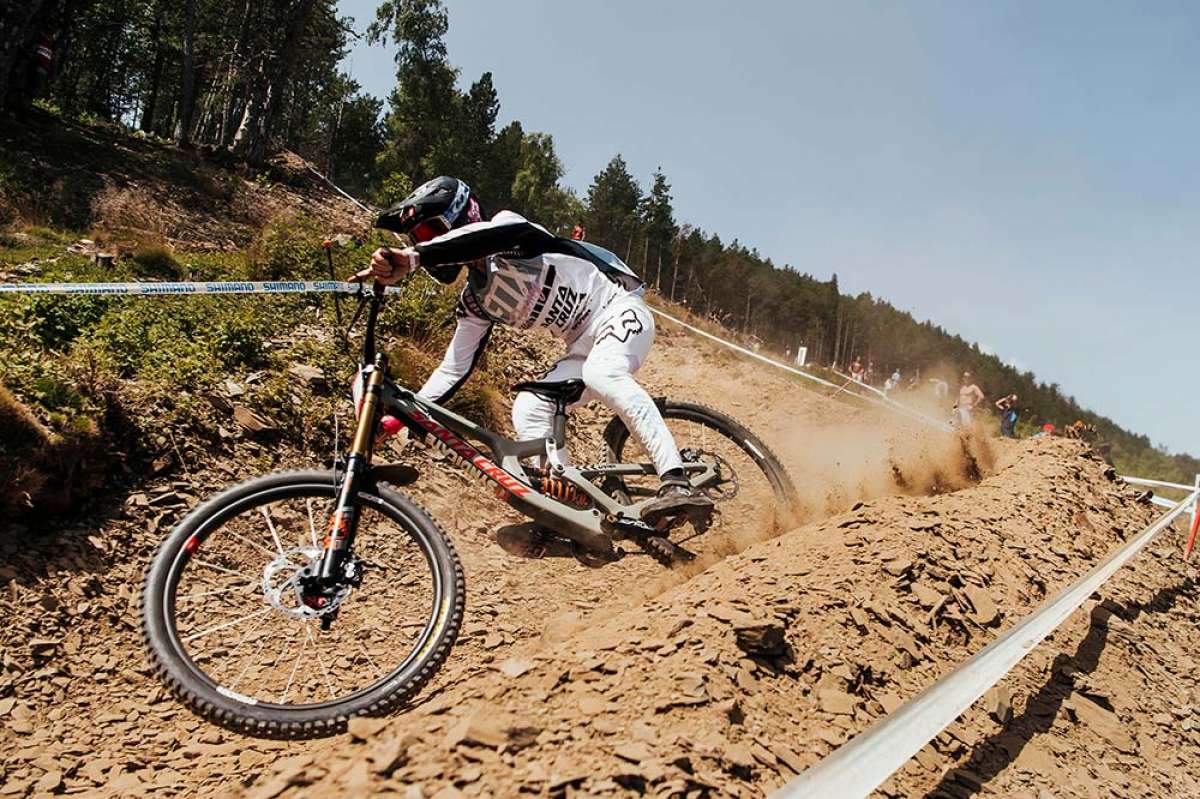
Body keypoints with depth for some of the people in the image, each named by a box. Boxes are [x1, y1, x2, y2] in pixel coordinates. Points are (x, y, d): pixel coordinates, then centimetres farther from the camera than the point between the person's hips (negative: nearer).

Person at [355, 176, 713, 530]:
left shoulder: (510, 226, -14)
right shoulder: (475, 301, 7)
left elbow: (493, 233, -40)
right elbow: (454, 369, 7)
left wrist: (411, 258, -51)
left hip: (618, 310, -8)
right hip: (585, 346, 8)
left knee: (601, 374, -37)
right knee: (528, 410, -11)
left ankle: (678, 486, -45)